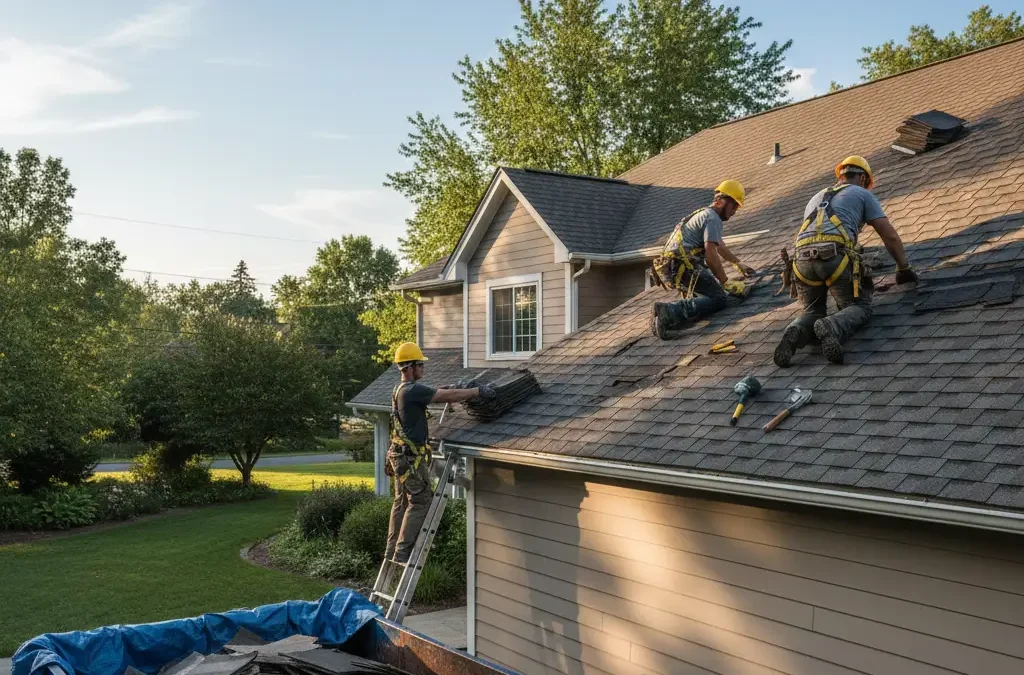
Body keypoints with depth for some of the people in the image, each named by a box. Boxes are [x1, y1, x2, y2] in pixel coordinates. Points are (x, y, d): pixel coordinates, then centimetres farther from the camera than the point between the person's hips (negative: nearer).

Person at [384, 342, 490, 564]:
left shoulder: (400, 390, 14)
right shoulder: (413, 390, -18)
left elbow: (440, 394, 17)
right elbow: (449, 396, -19)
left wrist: (471, 392, 11)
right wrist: (478, 391, -11)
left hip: (400, 455, 10)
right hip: (411, 457, -10)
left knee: (402, 501, 15)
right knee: (420, 502, -4)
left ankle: (393, 550, 20)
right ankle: (403, 552, -4)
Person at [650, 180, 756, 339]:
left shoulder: (704, 214, 30)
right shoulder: (713, 218, -4)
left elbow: (720, 246, 44)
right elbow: (711, 255, -14)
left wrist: (739, 264, 52)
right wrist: (726, 282, -8)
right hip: (682, 266, -10)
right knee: (719, 298, -12)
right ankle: (671, 311, -32)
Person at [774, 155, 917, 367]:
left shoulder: (817, 198, 37)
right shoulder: (863, 194, 22)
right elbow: (890, 236, 17)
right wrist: (903, 268, 31)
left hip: (803, 258, 4)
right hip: (835, 255, -4)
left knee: (812, 312, 18)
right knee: (859, 307, 11)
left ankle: (795, 332, -17)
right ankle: (832, 327, -23)